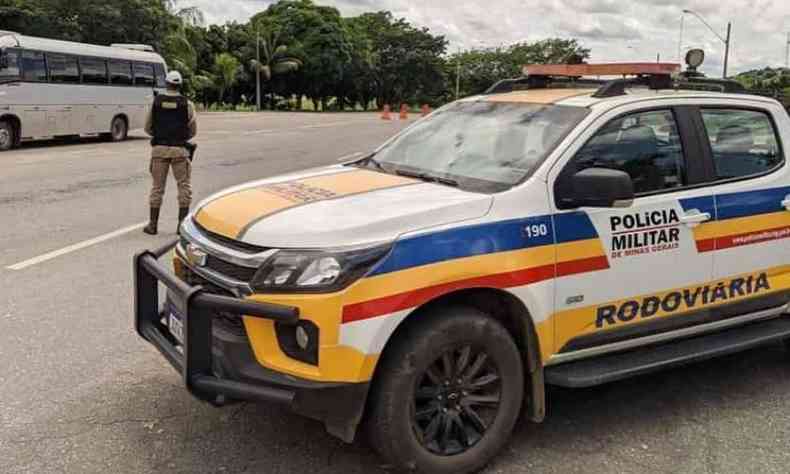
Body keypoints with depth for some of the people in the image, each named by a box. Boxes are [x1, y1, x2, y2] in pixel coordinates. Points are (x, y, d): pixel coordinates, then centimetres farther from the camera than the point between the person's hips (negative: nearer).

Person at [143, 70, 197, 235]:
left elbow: (148, 128, 9)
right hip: (180, 149, -2)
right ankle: (182, 223, 4)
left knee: (157, 187, 10)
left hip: (159, 148, 2)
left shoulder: (156, 101, 2)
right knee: (184, 187, 8)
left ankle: (153, 224, 12)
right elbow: (193, 130, 5)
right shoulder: (187, 104, -2)